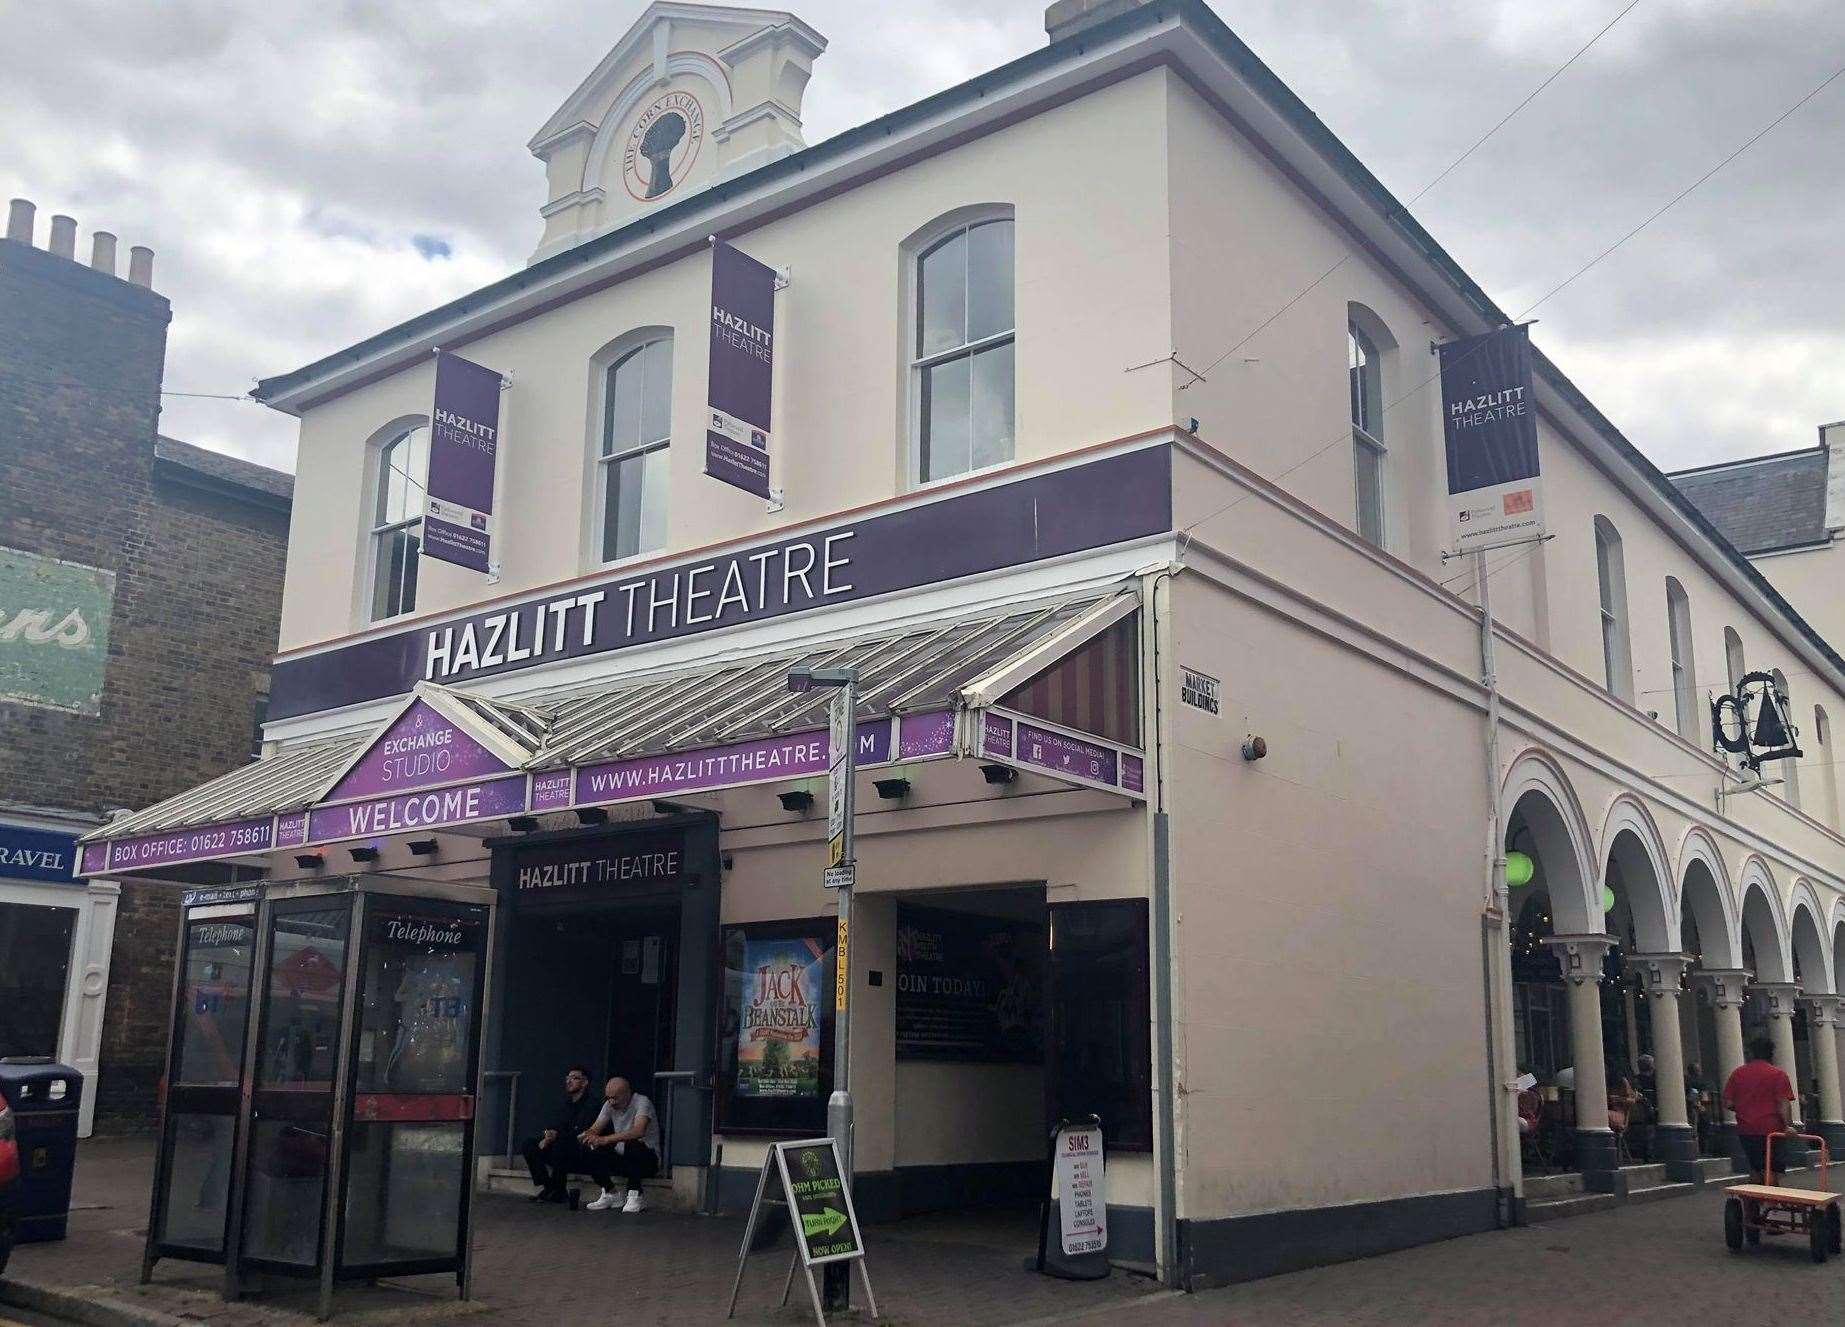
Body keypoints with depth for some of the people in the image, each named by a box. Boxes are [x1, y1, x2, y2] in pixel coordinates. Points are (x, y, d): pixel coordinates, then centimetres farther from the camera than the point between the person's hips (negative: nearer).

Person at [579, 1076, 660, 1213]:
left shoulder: (642, 1102, -19)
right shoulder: (609, 1105, 2)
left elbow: (638, 1131, -37)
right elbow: (595, 1129, -2)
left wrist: (605, 1139, -44)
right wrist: (586, 1135, -27)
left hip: (649, 1159, -6)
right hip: (622, 1160, 6)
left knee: (632, 1145, -36)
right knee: (592, 1150, -14)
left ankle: (635, 1197, -22)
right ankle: (610, 1195, -2)